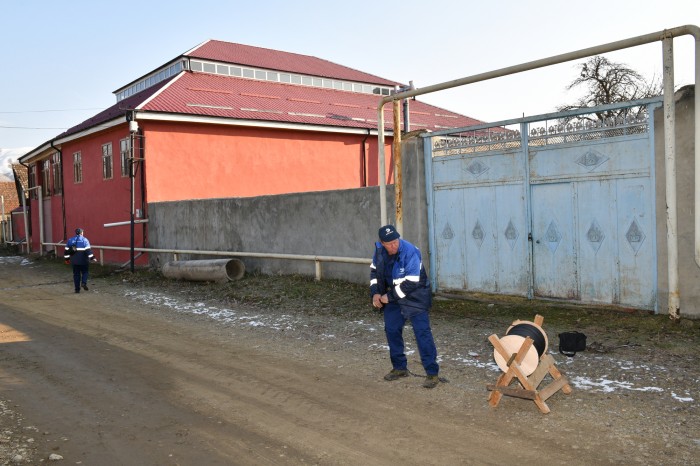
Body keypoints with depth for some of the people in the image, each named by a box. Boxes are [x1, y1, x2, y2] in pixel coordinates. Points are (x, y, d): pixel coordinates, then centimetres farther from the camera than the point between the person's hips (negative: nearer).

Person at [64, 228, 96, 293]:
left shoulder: (70, 240, 8)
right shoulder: (84, 240, -5)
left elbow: (67, 250, 9)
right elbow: (88, 250, -14)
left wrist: (67, 259, 16)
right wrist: (92, 258, -14)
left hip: (74, 261, 3)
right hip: (83, 260, -3)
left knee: (76, 274, 8)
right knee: (85, 272, 12)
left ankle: (77, 289, 8)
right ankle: (84, 282, -12)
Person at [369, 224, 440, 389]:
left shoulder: (410, 252, -28)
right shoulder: (379, 250, -7)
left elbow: (411, 283, -27)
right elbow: (374, 270, 10)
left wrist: (389, 297, -20)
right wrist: (375, 292, -2)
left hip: (415, 297, -7)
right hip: (393, 297, 7)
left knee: (422, 333, -10)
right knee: (391, 330, 11)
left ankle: (432, 373, -3)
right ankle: (400, 368, 27)